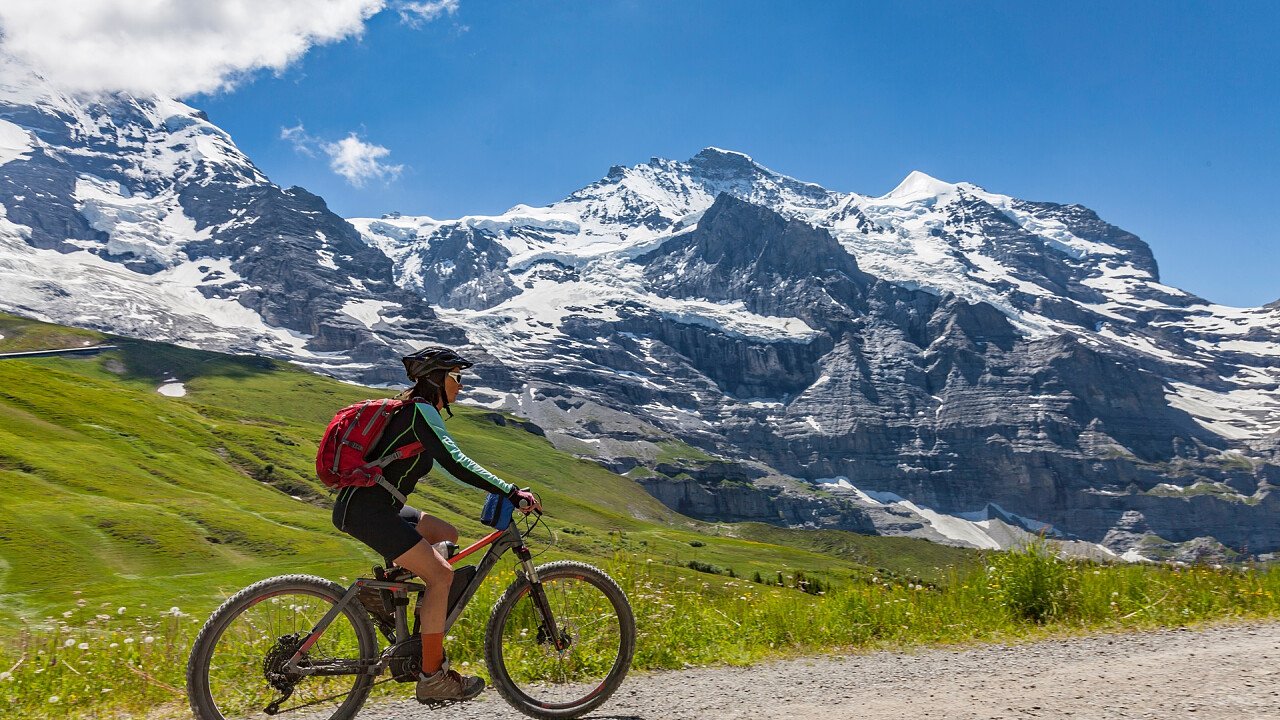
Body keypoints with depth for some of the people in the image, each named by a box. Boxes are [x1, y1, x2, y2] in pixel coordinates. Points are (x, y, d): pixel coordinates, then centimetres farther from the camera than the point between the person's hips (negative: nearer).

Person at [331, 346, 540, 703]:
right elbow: (453, 462, -27)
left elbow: (448, 463, 24)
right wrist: (510, 492, -28)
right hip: (365, 509, -11)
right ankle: (432, 677, -5)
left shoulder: (417, 411, 17)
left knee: (448, 536, 19)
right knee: (441, 575, -13)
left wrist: (505, 490, 20)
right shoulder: (421, 410, -14)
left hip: (376, 505, 11)